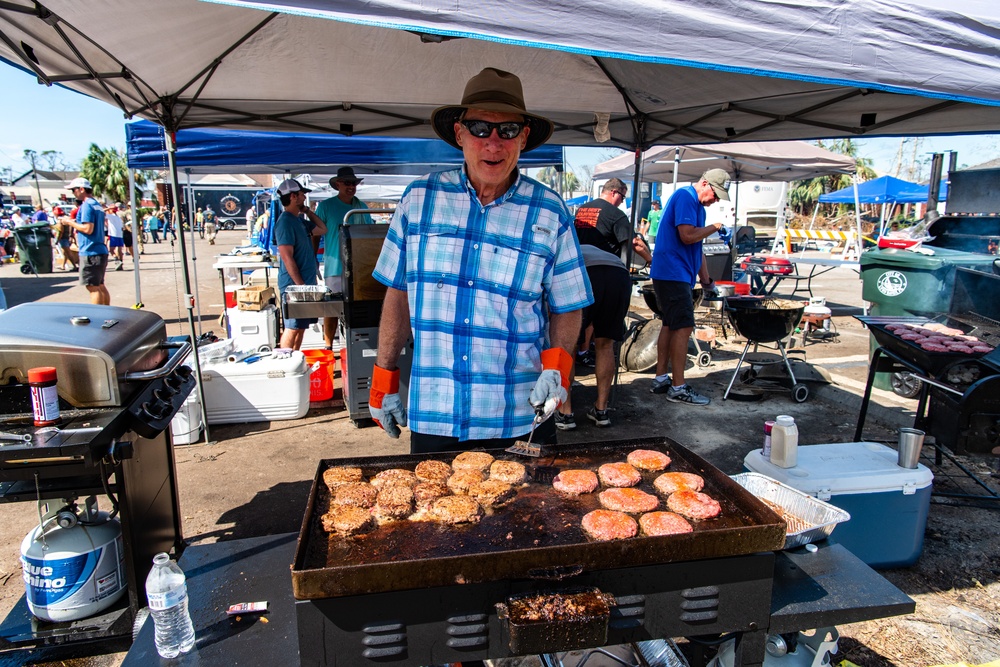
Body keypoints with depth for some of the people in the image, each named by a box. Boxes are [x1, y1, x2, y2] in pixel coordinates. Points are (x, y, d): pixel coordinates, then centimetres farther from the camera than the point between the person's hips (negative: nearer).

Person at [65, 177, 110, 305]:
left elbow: (88, 229, -20)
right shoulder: (96, 204, 17)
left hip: (90, 252, -10)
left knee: (93, 287, -6)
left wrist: (71, 223, -8)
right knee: (100, 286, 15)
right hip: (101, 250, 10)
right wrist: (76, 223, 17)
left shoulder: (86, 205, -12)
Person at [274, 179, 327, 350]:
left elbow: (322, 229, 27)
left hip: (306, 282, 10)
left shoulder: (298, 220, 14)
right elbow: (287, 257, -20)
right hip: (294, 285, -10)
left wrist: (307, 210, 17)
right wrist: (300, 284, -21)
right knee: (292, 328, -6)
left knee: (301, 327, 14)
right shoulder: (285, 222, -15)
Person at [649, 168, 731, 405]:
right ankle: (678, 388, -6)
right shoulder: (685, 197, -11)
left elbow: (697, 246, 24)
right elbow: (687, 235, -22)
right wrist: (714, 227, -6)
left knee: (671, 325, 13)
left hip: (675, 274, 11)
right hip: (673, 273, -11)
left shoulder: (697, 205, 20)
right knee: (683, 327, -10)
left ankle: (661, 379, 21)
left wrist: (706, 280, 23)